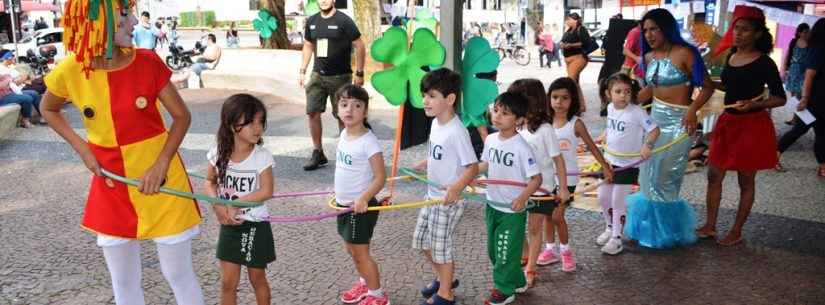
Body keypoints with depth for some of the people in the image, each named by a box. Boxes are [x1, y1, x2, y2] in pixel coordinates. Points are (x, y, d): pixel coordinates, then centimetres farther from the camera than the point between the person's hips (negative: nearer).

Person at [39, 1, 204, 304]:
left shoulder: (148, 62, -13)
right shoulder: (69, 72, -10)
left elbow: (182, 116, -4)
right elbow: (48, 109, 11)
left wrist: (160, 165, -15)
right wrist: (81, 147, -3)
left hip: (161, 179, -2)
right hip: (110, 185, 2)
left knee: (178, 273, 8)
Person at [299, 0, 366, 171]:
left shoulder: (343, 21, -8)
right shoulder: (312, 21, 8)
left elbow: (359, 46, -7)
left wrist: (359, 74, -9)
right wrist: (302, 71, 12)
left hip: (340, 77, -5)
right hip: (317, 75, 5)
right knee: (313, 113, -1)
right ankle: (318, 153, 11)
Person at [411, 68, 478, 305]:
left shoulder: (456, 131, -23)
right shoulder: (436, 123, 3)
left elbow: (473, 166, -24)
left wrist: (456, 187, -37)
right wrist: (419, 167, 25)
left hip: (449, 200, -9)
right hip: (432, 195, 9)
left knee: (441, 246, 5)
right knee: (422, 240, 19)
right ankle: (445, 278, 41)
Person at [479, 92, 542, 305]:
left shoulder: (521, 147, -23)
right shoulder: (490, 140, -2)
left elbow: (537, 178, -23)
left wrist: (522, 197, -36)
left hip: (512, 210, -7)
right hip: (492, 205, 8)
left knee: (506, 252, 6)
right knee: (493, 250, 19)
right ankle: (517, 282, 39)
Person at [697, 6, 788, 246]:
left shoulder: (764, 63, -13)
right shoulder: (731, 56, 6)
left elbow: (780, 98, -12)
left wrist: (754, 104, -27)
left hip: (752, 126, -6)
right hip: (728, 122, 7)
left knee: (746, 181, 7)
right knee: (714, 175, 9)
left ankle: (736, 232, 19)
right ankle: (710, 226, 21)